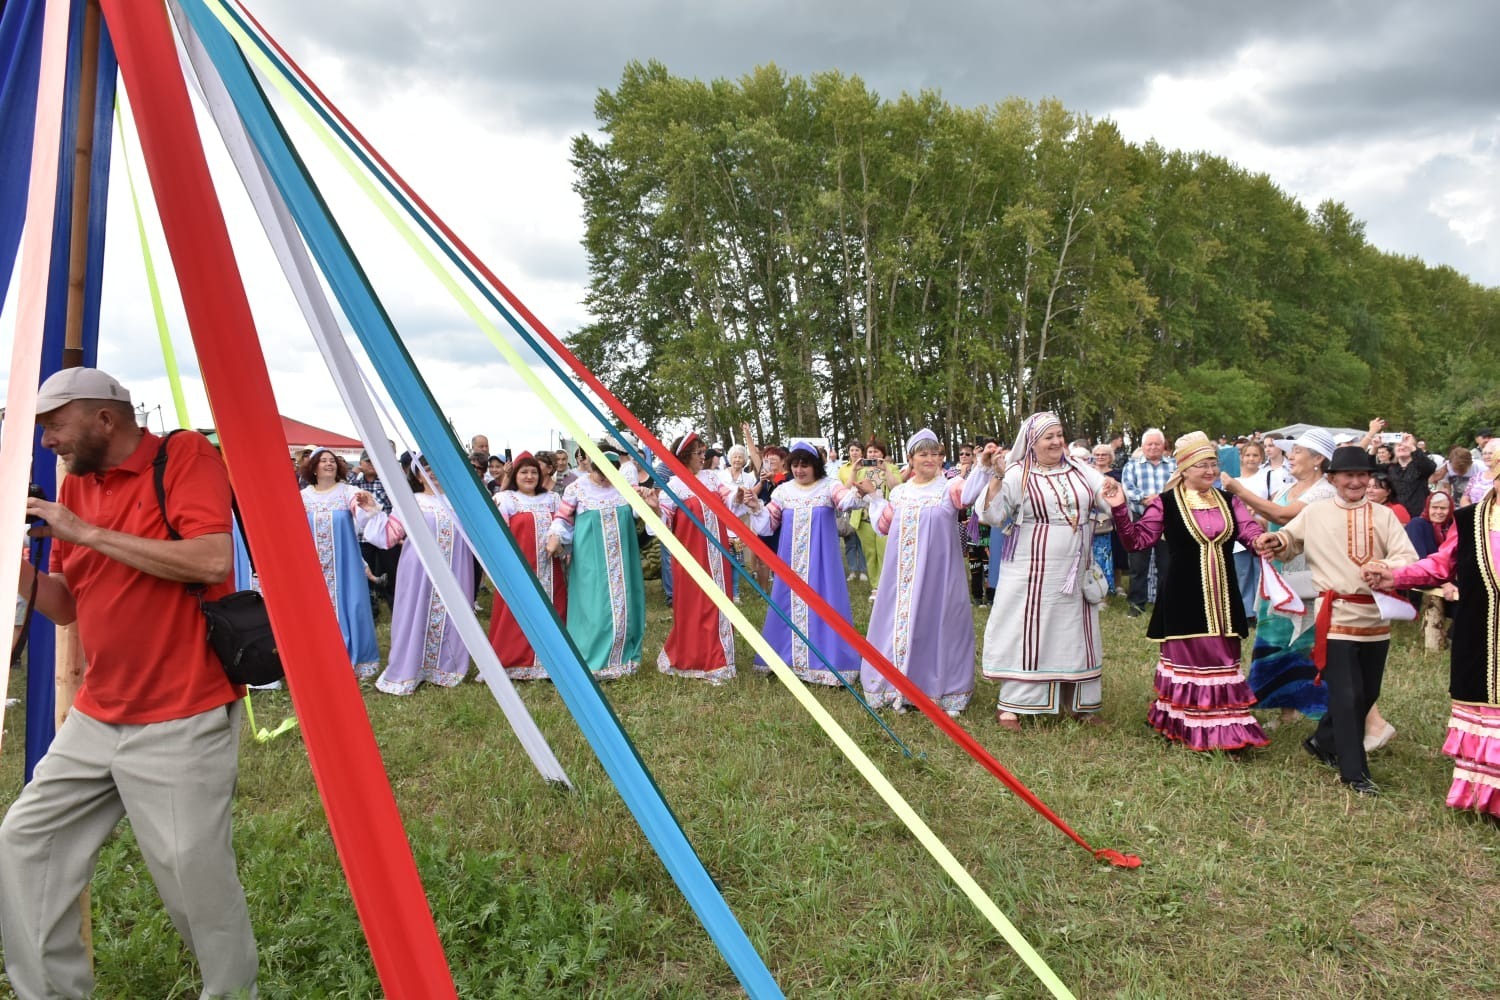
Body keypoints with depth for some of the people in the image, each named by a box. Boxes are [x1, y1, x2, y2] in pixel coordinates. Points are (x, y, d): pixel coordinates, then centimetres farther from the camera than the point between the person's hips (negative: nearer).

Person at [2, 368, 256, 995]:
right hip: (95, 719, 8)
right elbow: (65, 606, 16)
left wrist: (87, 532, -18)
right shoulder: (74, 486, 11)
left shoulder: (185, 455, -9)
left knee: (194, 879, -2)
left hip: (182, 723, -7)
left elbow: (213, 560, -24)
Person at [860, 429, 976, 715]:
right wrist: (873, 495, 16)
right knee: (902, 622, 8)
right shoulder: (900, 492, 10)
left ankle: (944, 689, 10)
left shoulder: (949, 488, -3)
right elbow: (884, 527, 20)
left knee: (936, 623, 0)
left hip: (938, 571, -4)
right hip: (904, 573, 4)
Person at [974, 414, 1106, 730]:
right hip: (1032, 572, -5)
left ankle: (1079, 703, 25)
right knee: (1026, 632, -1)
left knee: (1074, 633, 12)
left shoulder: (1080, 470, 8)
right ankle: (1010, 704, 9)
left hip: (1074, 572, 5)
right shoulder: (1017, 475, -6)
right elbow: (991, 515, -12)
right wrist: (996, 478, -23)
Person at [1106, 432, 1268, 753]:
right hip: (1184, 597, -4)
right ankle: (1189, 727, 11)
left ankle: (1227, 730, 19)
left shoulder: (1228, 502, 9)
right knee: (1187, 658, 2)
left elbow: (1251, 531, 0)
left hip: (1221, 597, 5)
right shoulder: (1166, 504, -4)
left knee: (1224, 659, 9)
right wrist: (1120, 510, -19)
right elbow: (1138, 540, -5)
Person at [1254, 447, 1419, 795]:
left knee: (1368, 694, 13)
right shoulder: (1315, 513, 3)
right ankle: (1354, 772, 6)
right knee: (1347, 695, -6)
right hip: (1337, 616, -3)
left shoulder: (1383, 516, 4)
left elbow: (1408, 556, -6)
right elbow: (1288, 539, 18)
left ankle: (1323, 742, 34)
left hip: (1376, 617, 3)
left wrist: (1386, 568, -27)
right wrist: (1272, 541, -5)